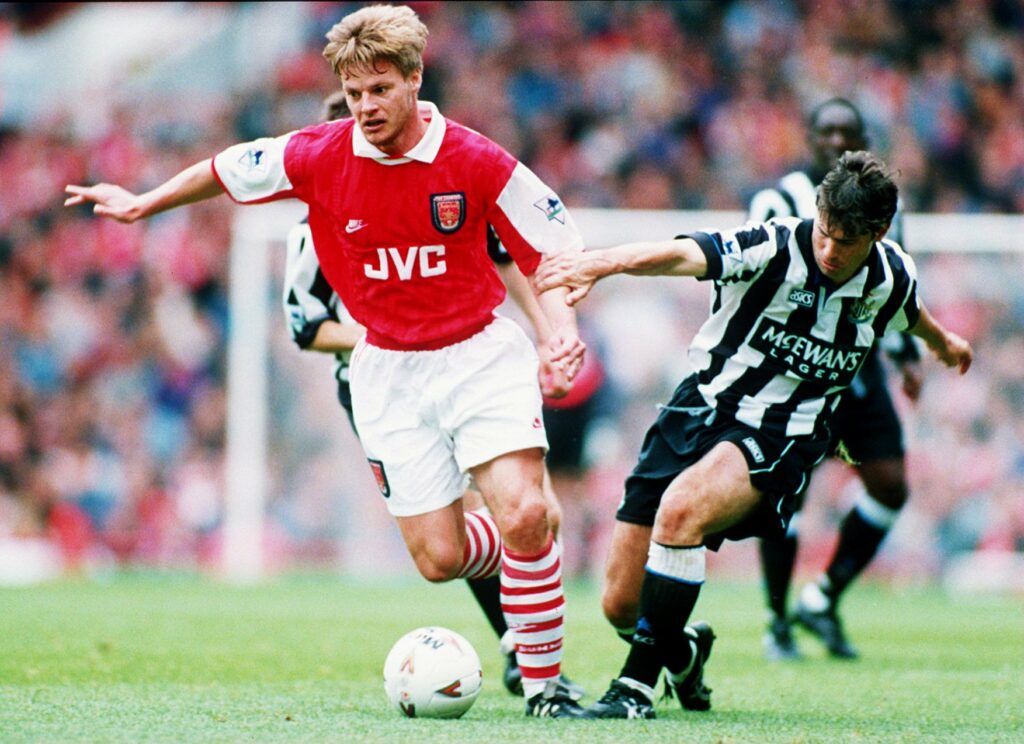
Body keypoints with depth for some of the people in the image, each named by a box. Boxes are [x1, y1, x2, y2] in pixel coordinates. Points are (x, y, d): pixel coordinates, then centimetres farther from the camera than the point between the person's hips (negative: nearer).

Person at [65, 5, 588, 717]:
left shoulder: (477, 162, -15)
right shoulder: (318, 156, -10)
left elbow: (556, 246, -3)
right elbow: (229, 169, 10)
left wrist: (563, 327, -19)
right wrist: (142, 204, 20)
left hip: (479, 351, -2)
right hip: (388, 370, 2)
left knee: (523, 511, -22)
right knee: (439, 559, -4)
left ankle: (544, 684, -5)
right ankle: (525, 554, 33)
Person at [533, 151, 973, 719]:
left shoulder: (892, 277, -4)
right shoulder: (774, 249, -17)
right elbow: (683, 256, -37)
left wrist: (941, 342, 46)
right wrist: (600, 263, -57)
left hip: (781, 438, 0)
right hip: (701, 410, 0)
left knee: (682, 509, -34)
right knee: (621, 606, 0)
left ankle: (637, 687, -25)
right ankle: (685, 649, 37)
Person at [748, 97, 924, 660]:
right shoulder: (780, 202, -4)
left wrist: (908, 354, 16)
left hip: (858, 365, 5)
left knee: (890, 484, -3)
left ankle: (823, 599, 11)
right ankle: (778, 621, 5)